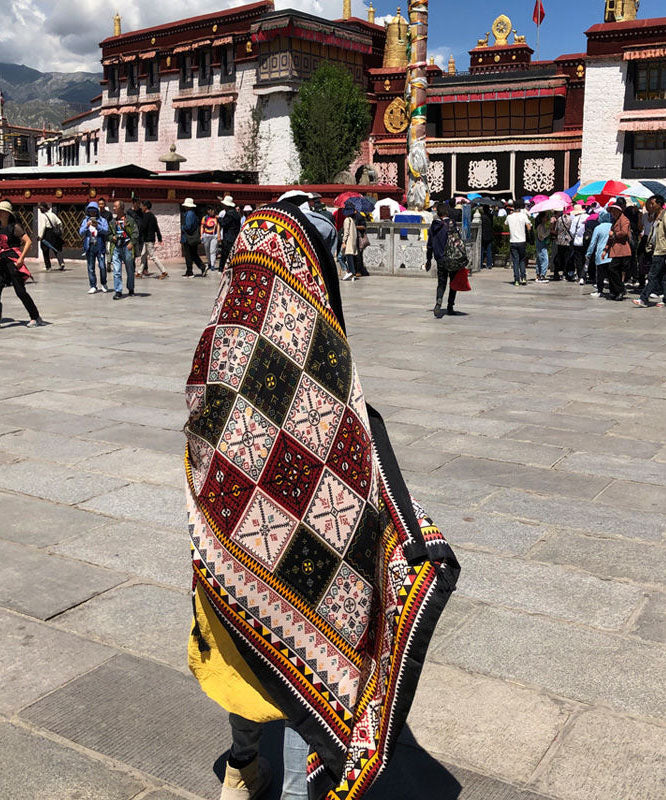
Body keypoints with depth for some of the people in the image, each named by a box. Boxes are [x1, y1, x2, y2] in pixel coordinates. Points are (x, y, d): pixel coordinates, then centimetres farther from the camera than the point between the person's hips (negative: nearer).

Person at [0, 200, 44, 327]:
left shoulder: (14, 227, -8)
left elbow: (28, 242, -15)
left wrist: (21, 258, -19)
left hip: (13, 261, -7)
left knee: (20, 291, -6)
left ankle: (36, 318, 4)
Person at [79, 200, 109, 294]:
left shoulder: (102, 220, 6)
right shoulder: (85, 221, 12)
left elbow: (106, 231, -8)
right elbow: (81, 233, 1)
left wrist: (97, 226, -22)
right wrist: (87, 226, -15)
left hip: (100, 246, -2)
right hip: (89, 247, 2)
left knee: (102, 266, -8)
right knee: (90, 267, 2)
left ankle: (103, 284, 11)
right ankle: (93, 286, 8)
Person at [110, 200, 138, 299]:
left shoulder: (129, 219, -2)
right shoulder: (113, 221, 13)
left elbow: (135, 232, -6)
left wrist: (132, 243, -17)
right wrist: (112, 237, 1)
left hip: (127, 247, -3)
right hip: (116, 247, 3)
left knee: (130, 270, 9)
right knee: (116, 270, -6)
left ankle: (131, 290, 24)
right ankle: (117, 291, -5)